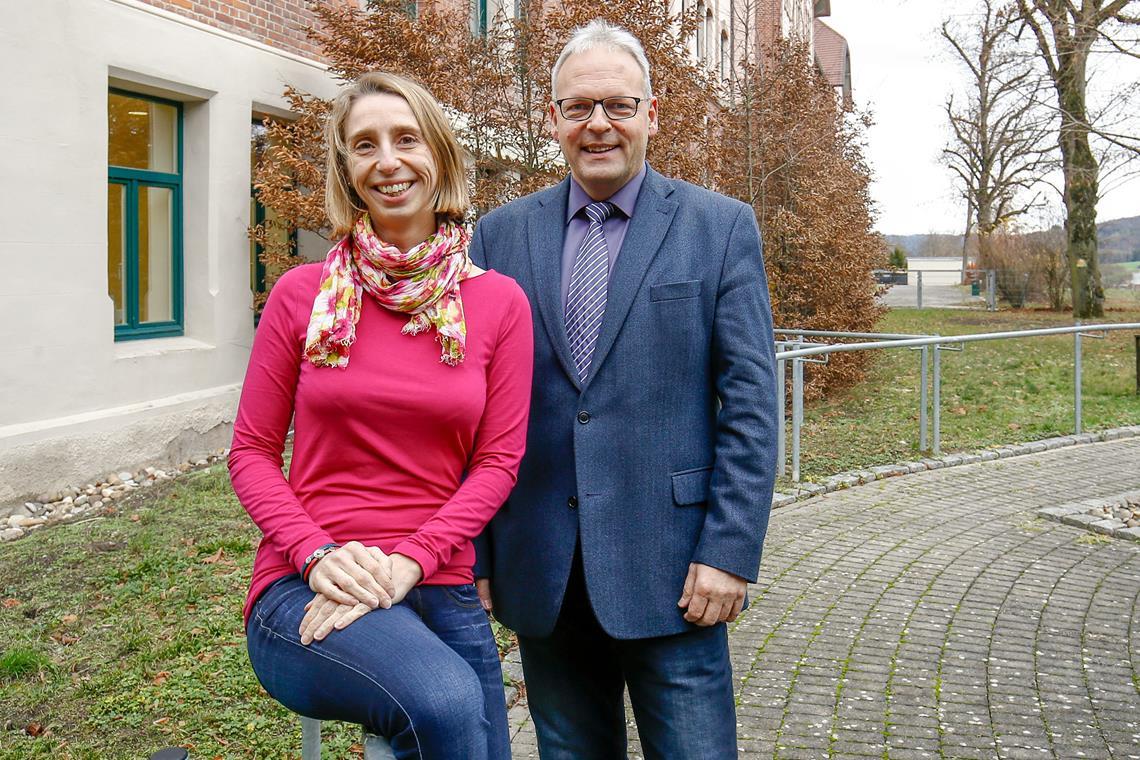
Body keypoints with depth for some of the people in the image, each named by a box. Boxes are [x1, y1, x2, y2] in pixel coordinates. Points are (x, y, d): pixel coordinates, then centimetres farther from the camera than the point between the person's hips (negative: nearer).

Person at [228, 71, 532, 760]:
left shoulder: (499, 302, 2)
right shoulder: (303, 295, 0)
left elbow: (499, 459, 0)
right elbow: (252, 451, 3)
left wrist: (407, 562, -12)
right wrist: (318, 554, -13)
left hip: (442, 592, 3)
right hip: (306, 590, -2)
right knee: (447, 701, -29)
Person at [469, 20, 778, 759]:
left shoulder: (721, 227, 1)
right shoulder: (501, 234, 7)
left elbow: (750, 402, -4)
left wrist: (730, 553, -10)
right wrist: (472, 553, 3)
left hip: (669, 572, -2)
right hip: (540, 575, 3)